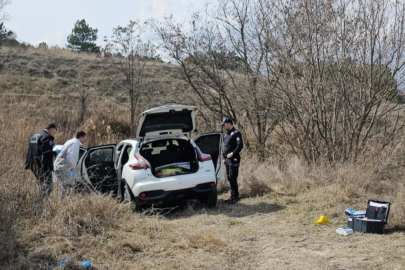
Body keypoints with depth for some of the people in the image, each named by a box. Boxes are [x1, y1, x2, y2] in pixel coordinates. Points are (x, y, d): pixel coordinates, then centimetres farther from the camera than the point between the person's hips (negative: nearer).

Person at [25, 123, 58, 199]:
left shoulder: (34, 136, 17)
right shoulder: (47, 138, -14)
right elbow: (48, 153, -21)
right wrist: (55, 153, -7)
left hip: (34, 165, 9)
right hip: (44, 166, -9)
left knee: (40, 184, 17)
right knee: (47, 185, -6)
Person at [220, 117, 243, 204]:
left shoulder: (236, 133, -9)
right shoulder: (227, 134, 19)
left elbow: (240, 145, -18)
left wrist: (232, 153, -23)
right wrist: (224, 158, 20)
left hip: (234, 159, -9)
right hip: (227, 159, 9)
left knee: (233, 178, -10)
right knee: (229, 178, 11)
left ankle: (235, 197, -5)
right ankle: (233, 196, 19)